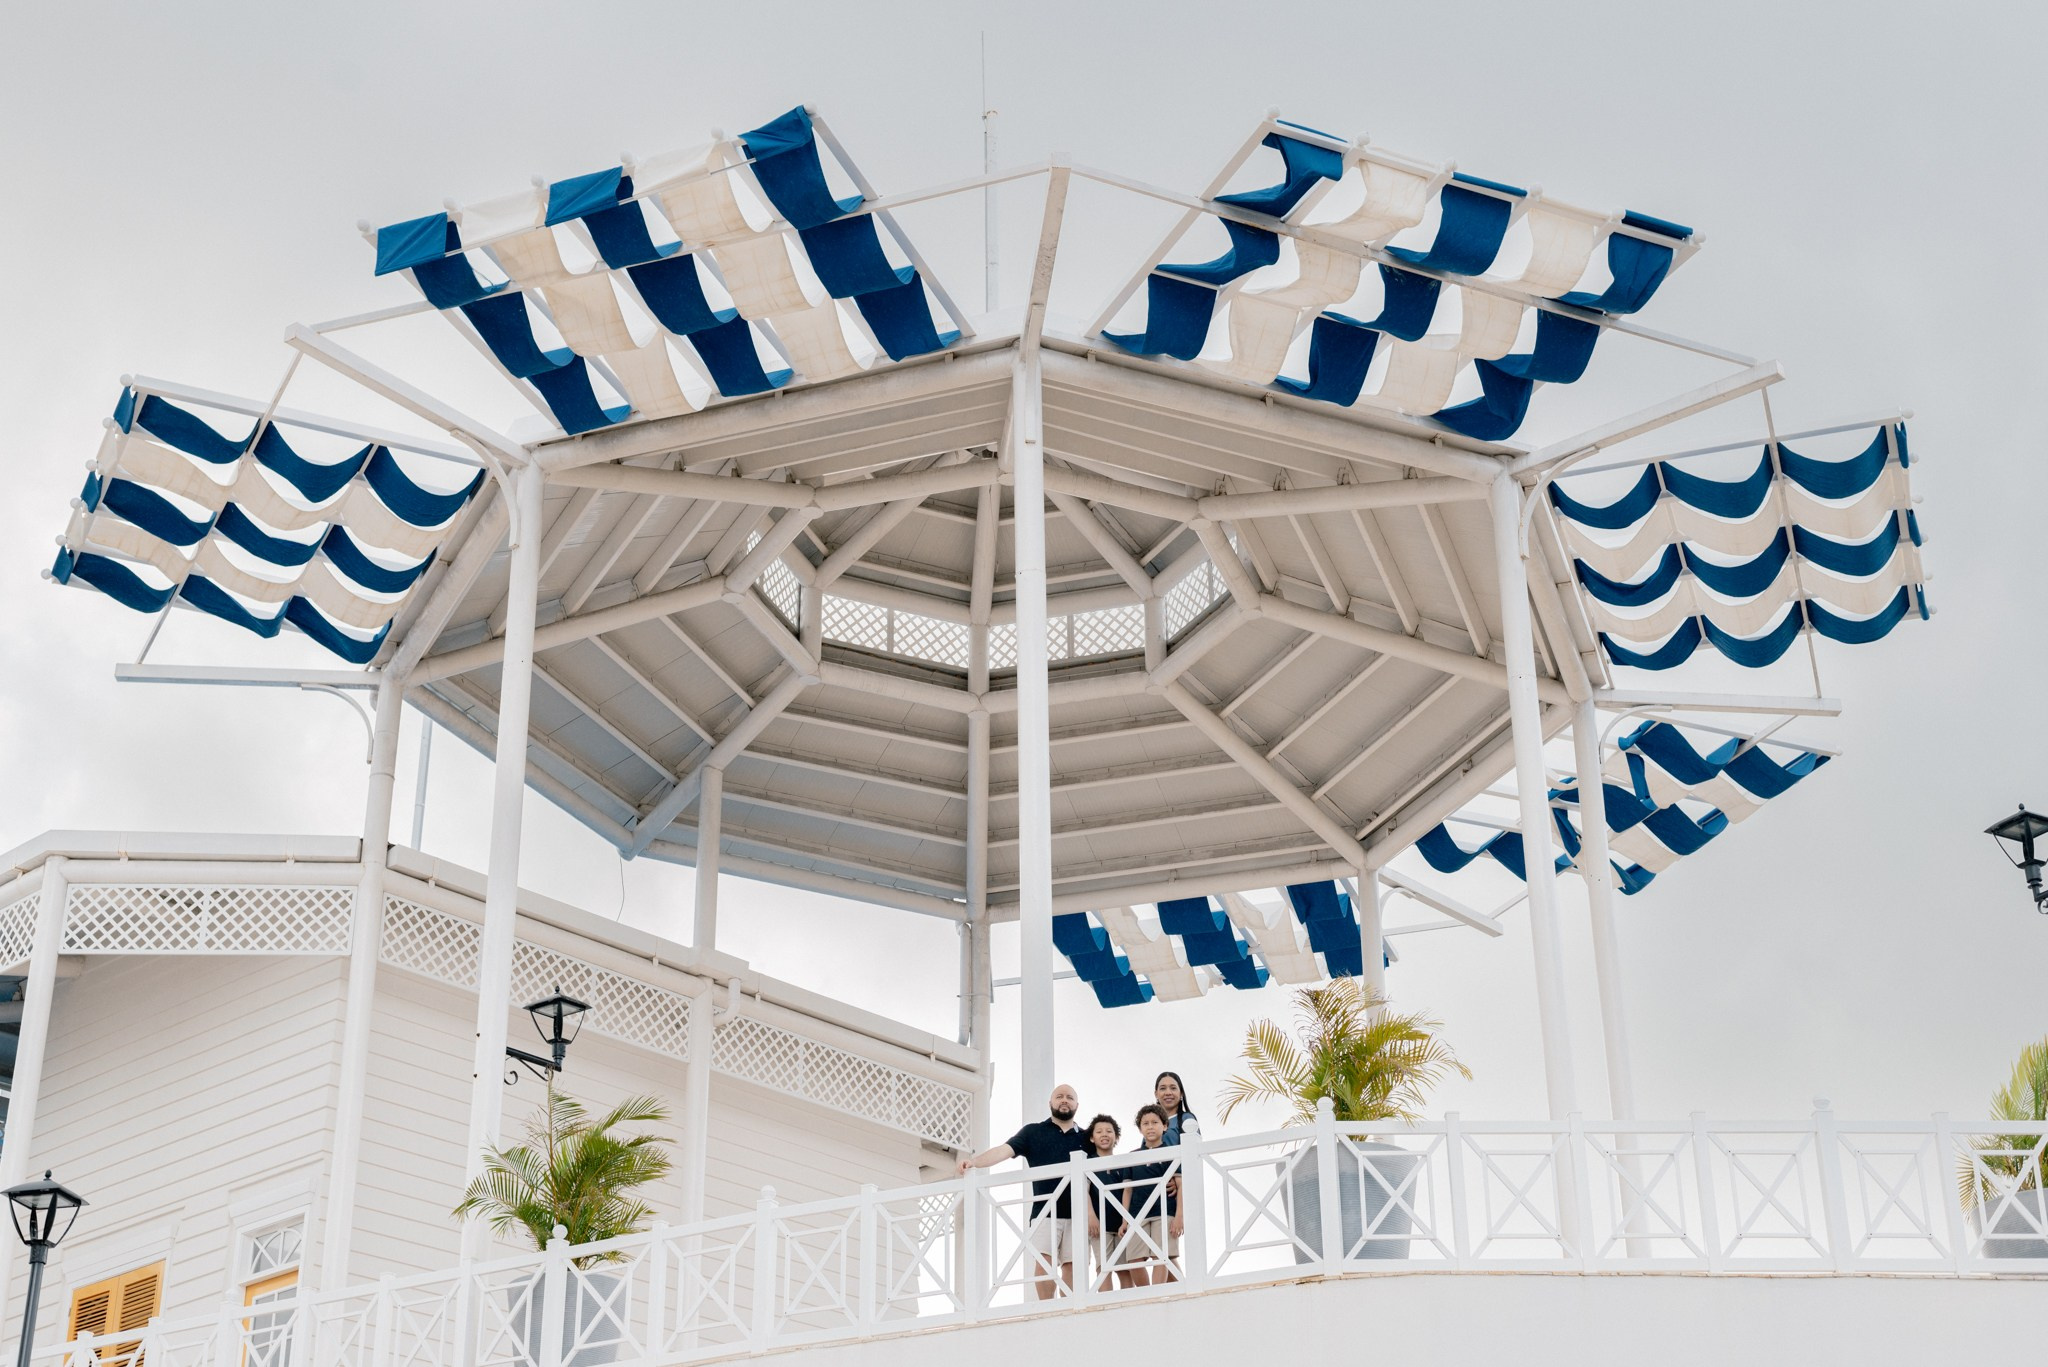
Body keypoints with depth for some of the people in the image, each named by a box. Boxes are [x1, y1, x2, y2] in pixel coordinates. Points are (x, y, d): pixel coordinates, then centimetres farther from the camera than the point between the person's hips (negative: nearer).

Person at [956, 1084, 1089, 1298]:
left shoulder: (1085, 1138, 16)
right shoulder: (1033, 1132, 9)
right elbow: (1004, 1150, -3)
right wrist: (974, 1161, -20)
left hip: (1076, 1214, 2)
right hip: (1045, 1211, -2)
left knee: (1072, 1265, -1)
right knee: (1044, 1263, -13)